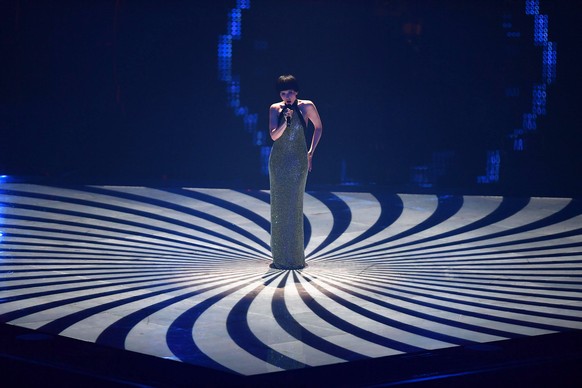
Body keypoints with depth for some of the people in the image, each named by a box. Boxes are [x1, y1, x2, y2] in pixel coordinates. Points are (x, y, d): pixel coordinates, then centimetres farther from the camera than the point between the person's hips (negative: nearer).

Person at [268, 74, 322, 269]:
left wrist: (311, 152, 9)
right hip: (278, 160, 2)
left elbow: (318, 127, 12)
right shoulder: (275, 109, 0)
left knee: (295, 206, -3)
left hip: (298, 160, -2)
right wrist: (285, 121, -24)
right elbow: (274, 135, -9)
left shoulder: (306, 106, -2)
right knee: (279, 205, 3)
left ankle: (295, 256, 2)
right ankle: (280, 256, 9)